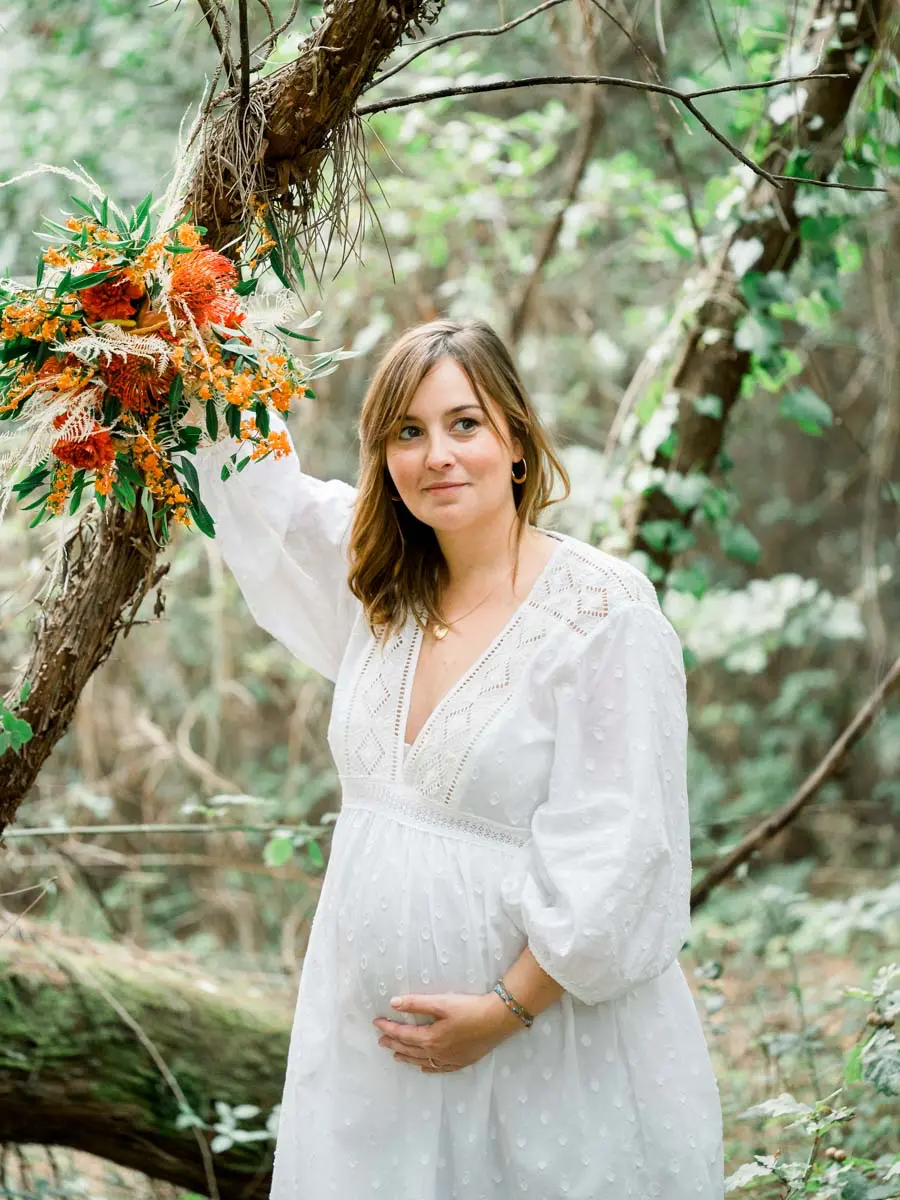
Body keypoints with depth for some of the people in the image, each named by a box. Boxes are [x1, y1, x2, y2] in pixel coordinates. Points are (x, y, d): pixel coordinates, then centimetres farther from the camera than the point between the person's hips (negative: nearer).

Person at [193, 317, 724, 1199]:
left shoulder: (602, 610, -14)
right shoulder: (381, 587, 4)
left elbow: (616, 853, -16)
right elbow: (247, 476, 17)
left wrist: (508, 1010, -16)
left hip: (549, 1049, -6)